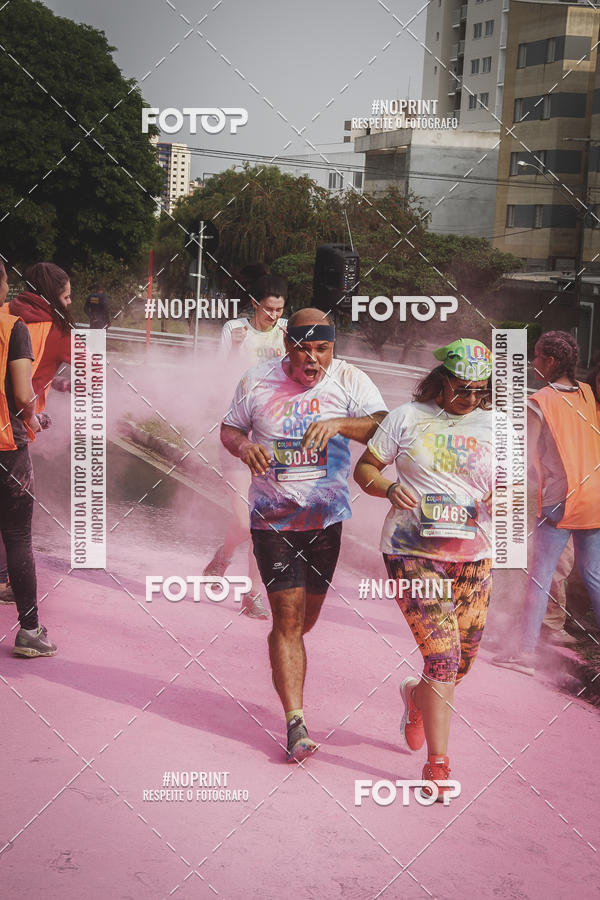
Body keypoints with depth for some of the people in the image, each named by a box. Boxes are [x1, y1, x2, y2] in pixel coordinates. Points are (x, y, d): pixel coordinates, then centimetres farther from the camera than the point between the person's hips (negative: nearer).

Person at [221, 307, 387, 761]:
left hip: (327, 517, 1)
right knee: (288, 618, -7)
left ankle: (285, 661, 50)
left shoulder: (349, 380, -7)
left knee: (306, 616, 15)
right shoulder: (256, 382, -2)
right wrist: (243, 445, -14)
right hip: (272, 518, -1)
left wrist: (340, 424, -37)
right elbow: (229, 429, 10)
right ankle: (296, 724, -3)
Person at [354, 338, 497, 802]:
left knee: (462, 662, 11)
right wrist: (389, 488, -16)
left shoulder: (495, 426, 7)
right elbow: (365, 468, 5)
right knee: (442, 658, -12)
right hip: (414, 552, -4)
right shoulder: (407, 417, 1)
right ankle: (437, 763, 3)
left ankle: (417, 696, 46)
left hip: (474, 555, 4)